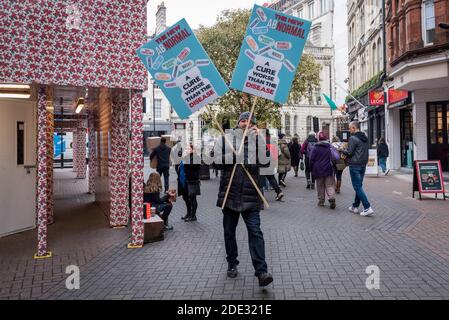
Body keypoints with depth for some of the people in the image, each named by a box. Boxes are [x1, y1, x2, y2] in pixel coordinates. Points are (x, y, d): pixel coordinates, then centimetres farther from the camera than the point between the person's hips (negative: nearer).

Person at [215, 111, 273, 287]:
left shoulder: (256, 140, 7)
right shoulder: (225, 139, 7)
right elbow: (218, 159, -6)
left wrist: (258, 138, -13)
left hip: (250, 196, -1)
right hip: (229, 194, 1)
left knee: (255, 231, -8)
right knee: (229, 231, 13)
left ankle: (261, 272, -7)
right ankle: (232, 264, 31)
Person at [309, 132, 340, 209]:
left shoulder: (315, 148, -4)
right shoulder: (330, 147, 0)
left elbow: (311, 160, -3)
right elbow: (336, 157, -3)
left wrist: (312, 169, 8)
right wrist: (332, 164, 14)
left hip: (318, 171, 0)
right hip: (328, 170, 0)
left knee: (320, 187, 9)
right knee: (330, 186, 2)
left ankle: (321, 201, 12)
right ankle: (332, 198, -18)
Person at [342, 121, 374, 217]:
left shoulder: (353, 138, -15)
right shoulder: (365, 138, 13)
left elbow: (349, 152, -16)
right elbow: (366, 151, 18)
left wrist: (343, 150, 3)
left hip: (354, 166, -9)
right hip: (363, 165, 9)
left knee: (357, 187, -6)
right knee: (359, 186, 15)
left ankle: (368, 208, -11)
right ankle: (355, 206, 23)